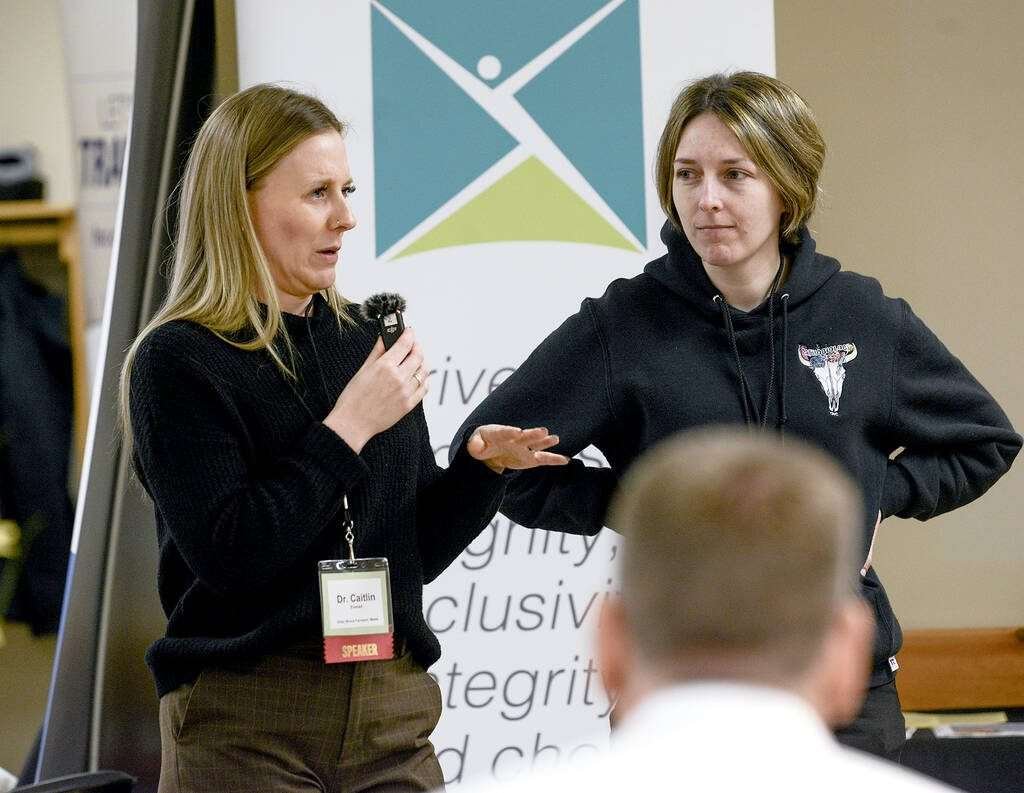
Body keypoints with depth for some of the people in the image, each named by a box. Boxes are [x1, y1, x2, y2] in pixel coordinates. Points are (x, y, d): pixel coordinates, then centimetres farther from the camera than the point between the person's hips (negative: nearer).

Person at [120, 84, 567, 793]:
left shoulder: (365, 341, 7)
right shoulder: (180, 361, -8)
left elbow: (416, 552, 13)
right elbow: (227, 555, -20)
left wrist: (481, 466, -4)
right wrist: (347, 428, -17)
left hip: (392, 717, 5)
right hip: (248, 729, -5)